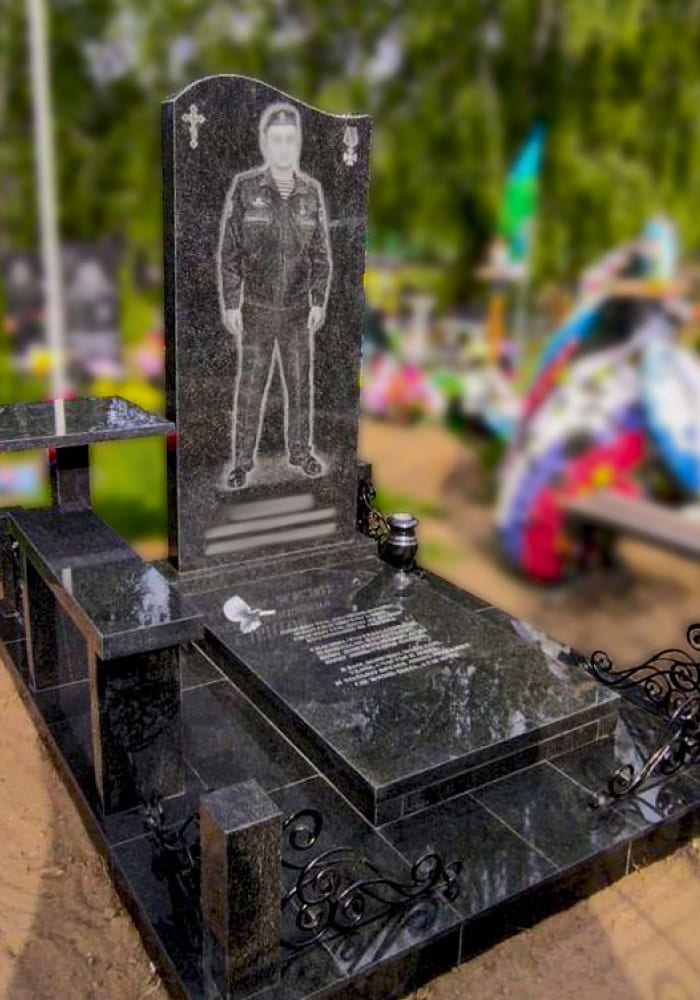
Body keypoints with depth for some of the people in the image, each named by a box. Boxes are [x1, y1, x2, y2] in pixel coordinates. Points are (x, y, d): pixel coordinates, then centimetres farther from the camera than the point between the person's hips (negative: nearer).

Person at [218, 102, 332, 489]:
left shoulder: (311, 191, 2)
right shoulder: (244, 187, -5)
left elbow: (321, 253, 6)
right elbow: (229, 250, -4)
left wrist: (319, 301, 0)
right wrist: (230, 304, -8)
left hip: (298, 310, 2)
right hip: (256, 309, -2)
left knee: (300, 383, 10)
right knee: (250, 385, 2)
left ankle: (300, 450, 25)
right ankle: (242, 460, 12)